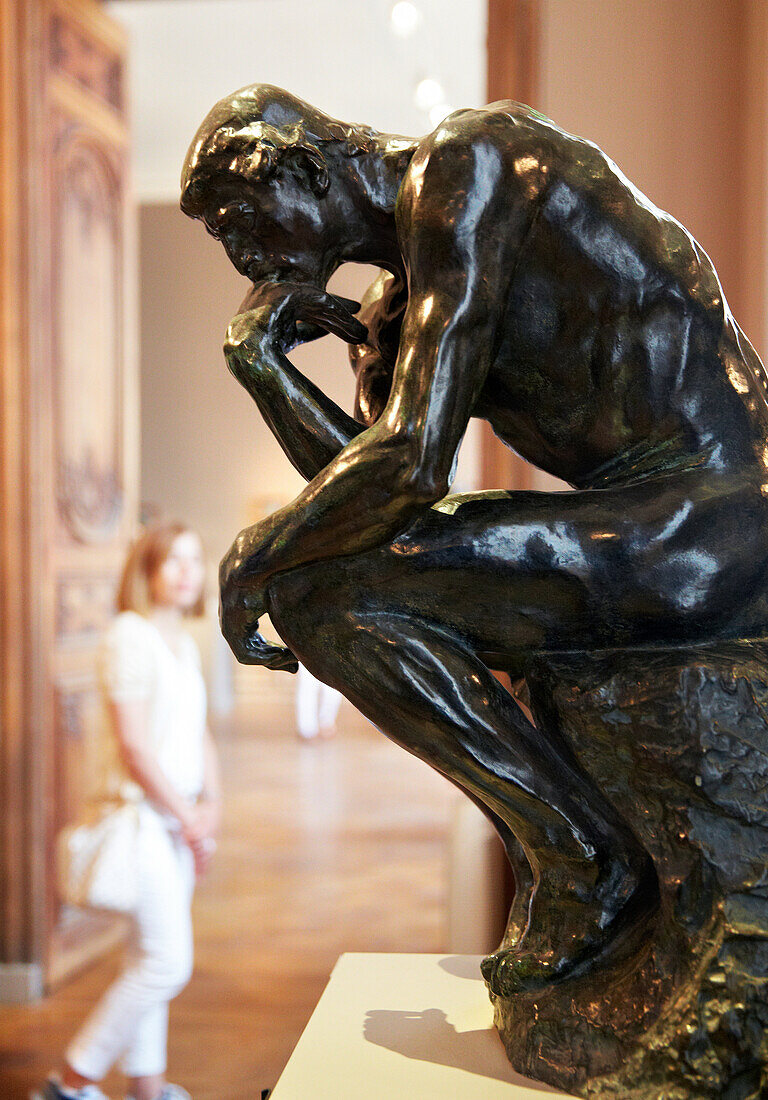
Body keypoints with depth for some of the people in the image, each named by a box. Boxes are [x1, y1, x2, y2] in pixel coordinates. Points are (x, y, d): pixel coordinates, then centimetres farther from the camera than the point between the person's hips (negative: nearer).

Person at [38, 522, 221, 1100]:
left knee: (152, 958, 15)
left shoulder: (184, 641, 13)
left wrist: (209, 806, 3)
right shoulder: (130, 636, -15)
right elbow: (133, 745, -19)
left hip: (178, 815, 8)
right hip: (143, 814, -8)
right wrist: (188, 819, -13)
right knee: (167, 962, -7)